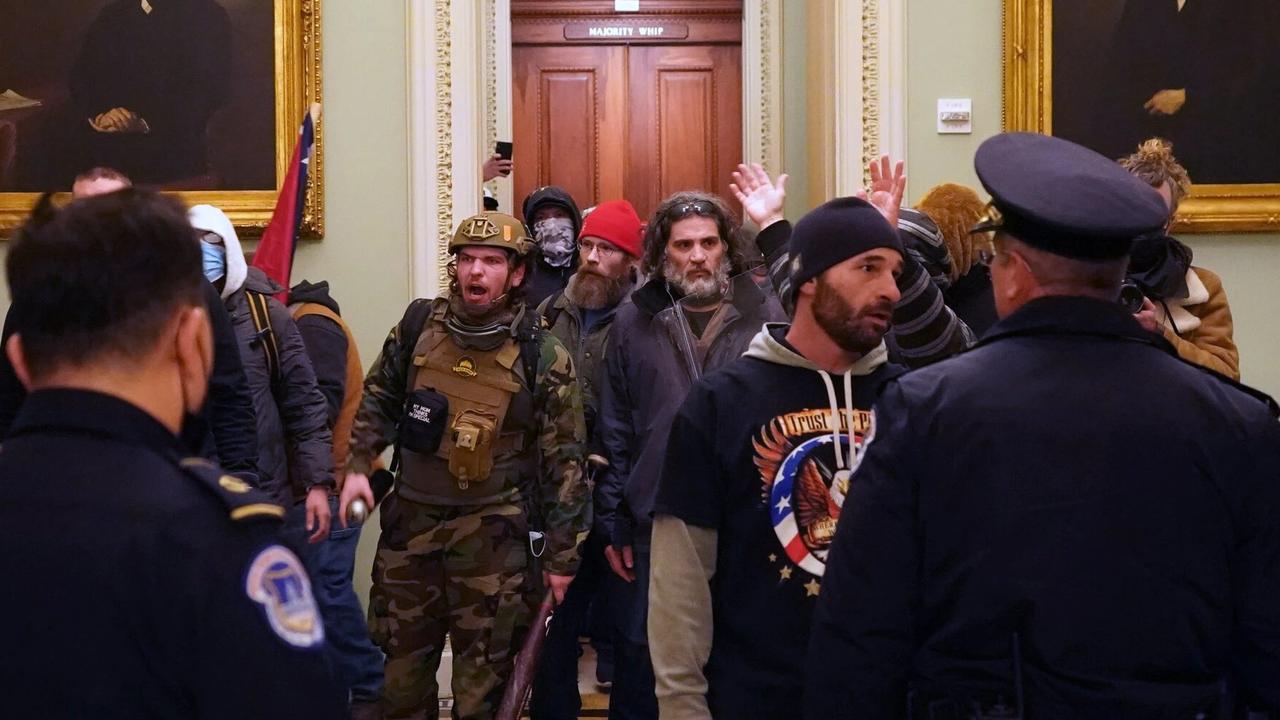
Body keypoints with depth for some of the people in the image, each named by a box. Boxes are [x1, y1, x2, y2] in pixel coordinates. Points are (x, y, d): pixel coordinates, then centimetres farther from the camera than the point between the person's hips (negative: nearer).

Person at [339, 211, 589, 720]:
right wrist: (357, 467, 0)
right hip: (410, 523, 4)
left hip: (491, 536, -3)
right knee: (401, 666, 16)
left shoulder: (543, 357, -9)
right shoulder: (418, 326, 0)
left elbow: (564, 461, -6)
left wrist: (561, 554, -6)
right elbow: (378, 401, 15)